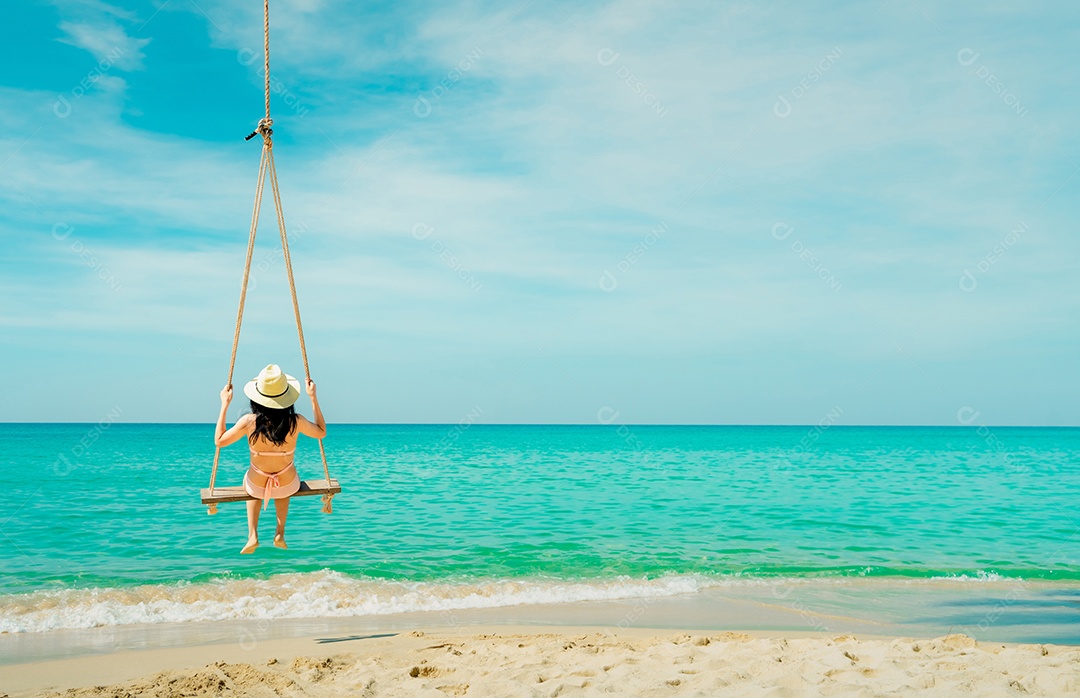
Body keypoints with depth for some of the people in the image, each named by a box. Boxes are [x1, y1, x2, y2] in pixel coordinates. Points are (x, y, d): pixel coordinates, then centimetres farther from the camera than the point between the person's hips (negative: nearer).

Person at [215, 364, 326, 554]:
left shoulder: (248, 422, -23)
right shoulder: (295, 422, -22)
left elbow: (219, 440, -7)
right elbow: (321, 432, -2)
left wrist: (225, 404, -5)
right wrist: (313, 398, -1)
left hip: (256, 486, 0)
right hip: (288, 485, 0)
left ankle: (252, 535, 22)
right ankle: (280, 533, 25)